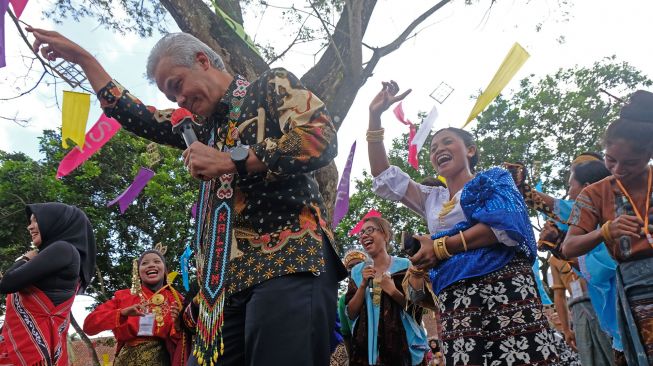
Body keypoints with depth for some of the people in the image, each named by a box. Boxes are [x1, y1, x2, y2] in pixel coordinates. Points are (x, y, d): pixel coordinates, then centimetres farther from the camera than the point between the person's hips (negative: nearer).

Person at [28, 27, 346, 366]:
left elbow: (322, 139, -9)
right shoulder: (205, 127, 29)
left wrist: (232, 160, -11)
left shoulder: (272, 85, 8)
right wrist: (81, 57, 38)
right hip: (230, 279, 7)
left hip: (290, 260, -7)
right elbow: (135, 116, 36)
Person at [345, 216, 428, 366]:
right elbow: (351, 314, 2)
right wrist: (363, 285, -10)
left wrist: (393, 291, -16)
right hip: (365, 343, 2)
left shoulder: (404, 266, -3)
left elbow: (417, 308, -3)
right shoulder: (358, 271, 6)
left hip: (399, 343, -2)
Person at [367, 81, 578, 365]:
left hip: (506, 289, -4)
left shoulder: (492, 180, 12)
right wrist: (375, 116, 17)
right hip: (456, 302, 4)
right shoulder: (432, 200, 26)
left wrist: (441, 247, -6)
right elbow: (384, 178, 22)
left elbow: (506, 227, -6)